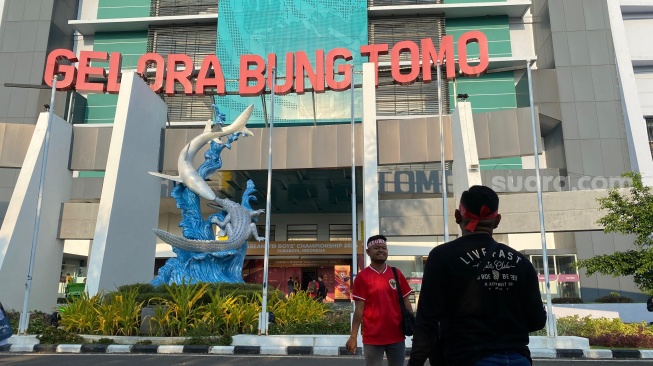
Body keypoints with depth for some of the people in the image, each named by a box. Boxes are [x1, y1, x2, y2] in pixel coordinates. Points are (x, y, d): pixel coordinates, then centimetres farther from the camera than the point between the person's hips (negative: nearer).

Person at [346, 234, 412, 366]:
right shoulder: (362, 277, -4)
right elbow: (359, 308, -5)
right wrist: (353, 336, -10)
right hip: (372, 337, -3)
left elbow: (406, 303, 9)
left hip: (397, 336, 3)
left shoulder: (397, 274, 5)